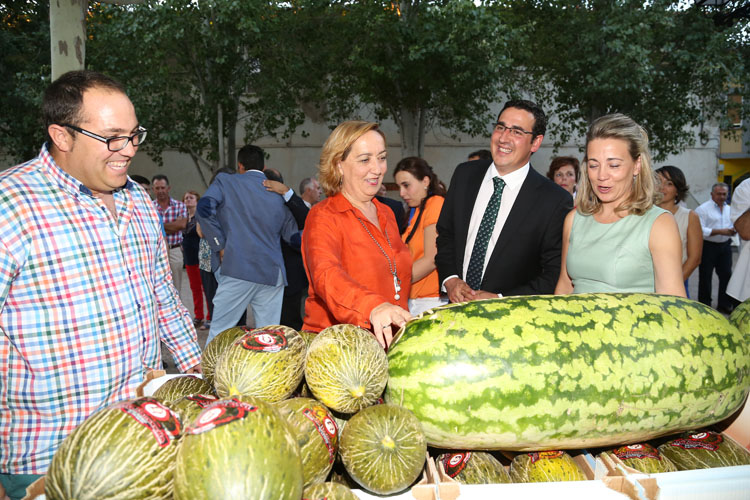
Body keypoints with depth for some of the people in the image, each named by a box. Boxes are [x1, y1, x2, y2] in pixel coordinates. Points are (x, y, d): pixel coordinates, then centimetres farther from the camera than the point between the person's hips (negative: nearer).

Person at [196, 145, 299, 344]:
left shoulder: (226, 182, 6)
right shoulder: (278, 195, 14)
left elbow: (204, 207, -11)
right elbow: (292, 235, 12)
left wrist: (220, 245, -3)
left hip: (238, 270, -3)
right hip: (272, 275, 3)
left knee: (218, 331, 5)